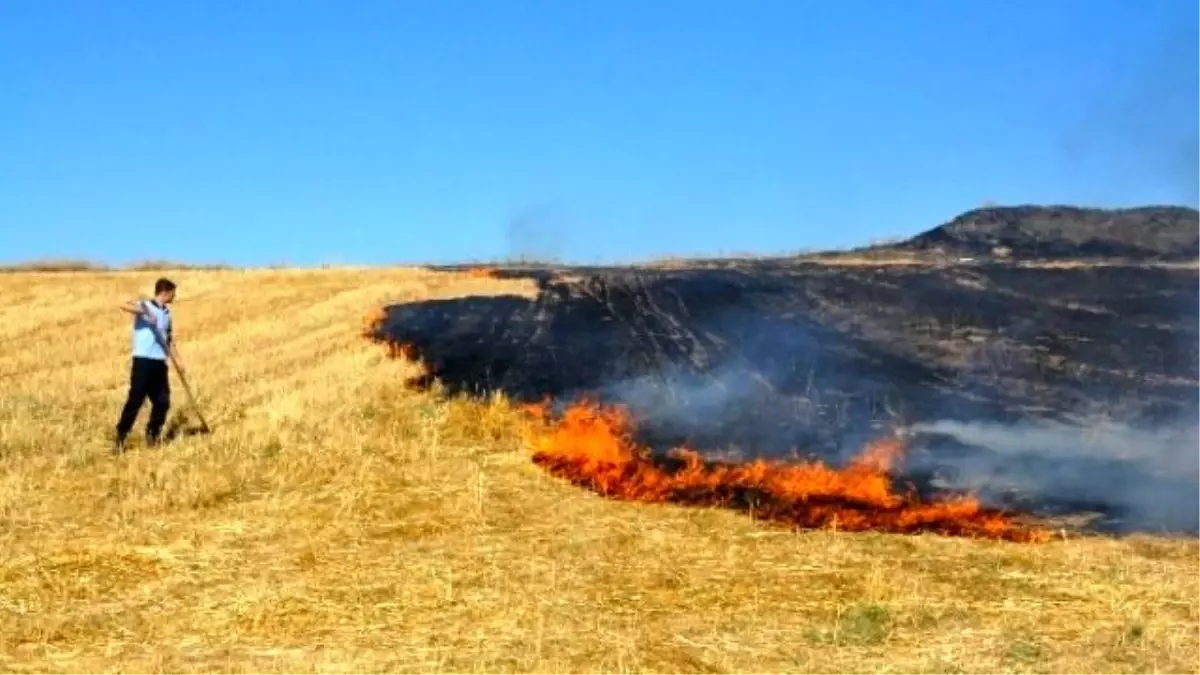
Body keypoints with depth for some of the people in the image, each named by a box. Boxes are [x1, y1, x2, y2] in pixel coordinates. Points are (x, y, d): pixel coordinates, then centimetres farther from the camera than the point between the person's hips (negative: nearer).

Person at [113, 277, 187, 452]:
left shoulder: (166, 313, 16)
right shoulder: (145, 304, -4)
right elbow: (124, 305, -22)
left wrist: (177, 360, 13)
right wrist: (144, 312, -29)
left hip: (159, 362, 7)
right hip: (143, 360, -7)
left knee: (163, 401, 6)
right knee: (135, 400, -7)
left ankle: (152, 435, 22)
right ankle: (120, 438, 0)